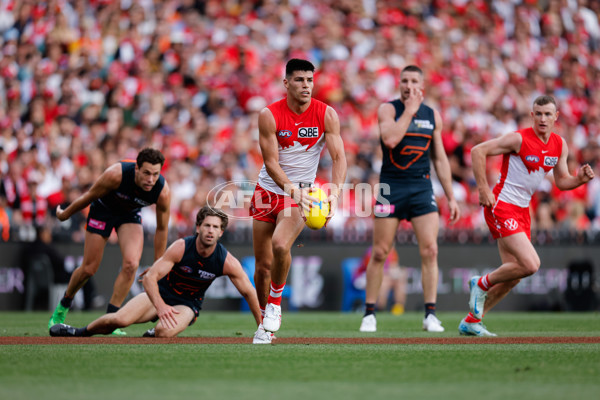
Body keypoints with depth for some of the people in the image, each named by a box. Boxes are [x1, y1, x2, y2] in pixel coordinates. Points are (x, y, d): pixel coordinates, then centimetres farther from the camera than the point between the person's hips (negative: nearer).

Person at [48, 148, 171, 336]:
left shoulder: (163, 192, -30)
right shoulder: (115, 174, -37)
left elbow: (162, 228, -13)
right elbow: (89, 196, -17)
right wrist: (65, 214, -1)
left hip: (130, 215, 2)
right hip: (103, 209, -2)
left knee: (131, 264, -20)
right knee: (89, 269, 1)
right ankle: (62, 307, 29)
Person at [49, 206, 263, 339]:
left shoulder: (227, 262, -18)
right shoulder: (181, 247, -21)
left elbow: (249, 292, -8)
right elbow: (149, 277, -22)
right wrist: (160, 306, -37)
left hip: (187, 304, 0)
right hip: (161, 293, 0)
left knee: (165, 331, -35)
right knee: (121, 319, -23)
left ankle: (152, 334, 5)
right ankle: (80, 332, 6)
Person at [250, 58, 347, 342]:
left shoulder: (326, 115, -9)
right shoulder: (269, 116, -12)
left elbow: (338, 156, -12)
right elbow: (271, 162, -15)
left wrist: (334, 191, -29)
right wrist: (293, 190, -29)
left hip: (302, 192, -1)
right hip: (269, 190, 1)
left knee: (280, 245, -28)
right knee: (263, 264, 4)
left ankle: (275, 302, -4)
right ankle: (265, 319, 25)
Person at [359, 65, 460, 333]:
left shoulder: (432, 115, 11)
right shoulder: (388, 109, -1)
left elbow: (440, 159, 17)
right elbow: (390, 139, -21)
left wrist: (451, 197, 13)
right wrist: (409, 109, -13)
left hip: (422, 188, 3)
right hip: (391, 187, -3)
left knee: (430, 250, -8)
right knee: (380, 253, -1)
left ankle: (430, 315, -5)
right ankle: (369, 314, 9)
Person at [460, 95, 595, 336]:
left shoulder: (560, 145, 6)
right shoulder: (519, 139, -16)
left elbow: (561, 181, 14)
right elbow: (478, 151, -14)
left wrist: (580, 179, -7)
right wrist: (483, 189, -17)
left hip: (522, 210, 8)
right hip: (502, 207, -8)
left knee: (513, 275, 9)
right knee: (530, 265, -20)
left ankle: (471, 321, 20)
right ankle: (481, 284, 3)